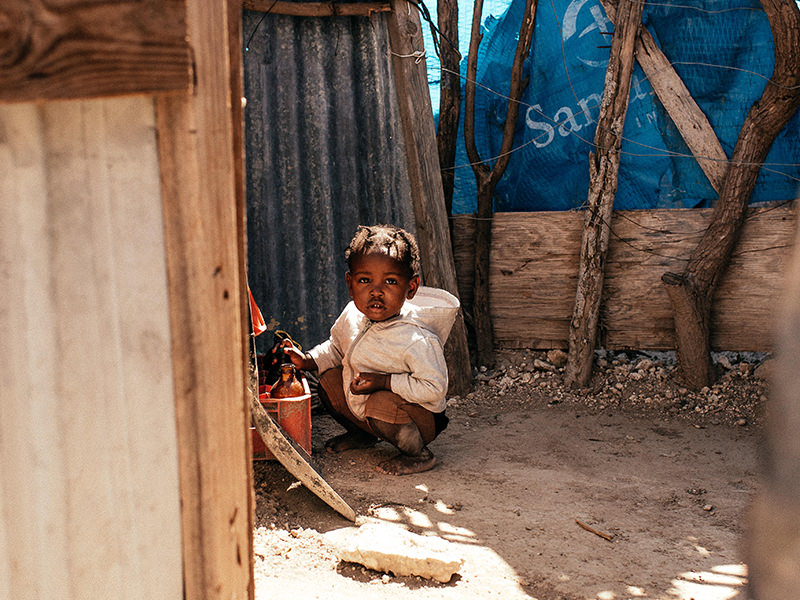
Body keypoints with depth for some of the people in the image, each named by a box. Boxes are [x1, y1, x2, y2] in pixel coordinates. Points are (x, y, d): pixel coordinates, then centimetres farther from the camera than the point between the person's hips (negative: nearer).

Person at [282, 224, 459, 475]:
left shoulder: (417, 340, -33)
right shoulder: (351, 316, -9)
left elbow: (434, 388, -33)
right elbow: (336, 348, 12)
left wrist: (383, 381, -32)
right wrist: (307, 360, -4)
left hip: (421, 418, -8)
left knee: (380, 403, -35)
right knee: (329, 379, 2)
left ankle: (418, 454, -7)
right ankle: (361, 434, 25)